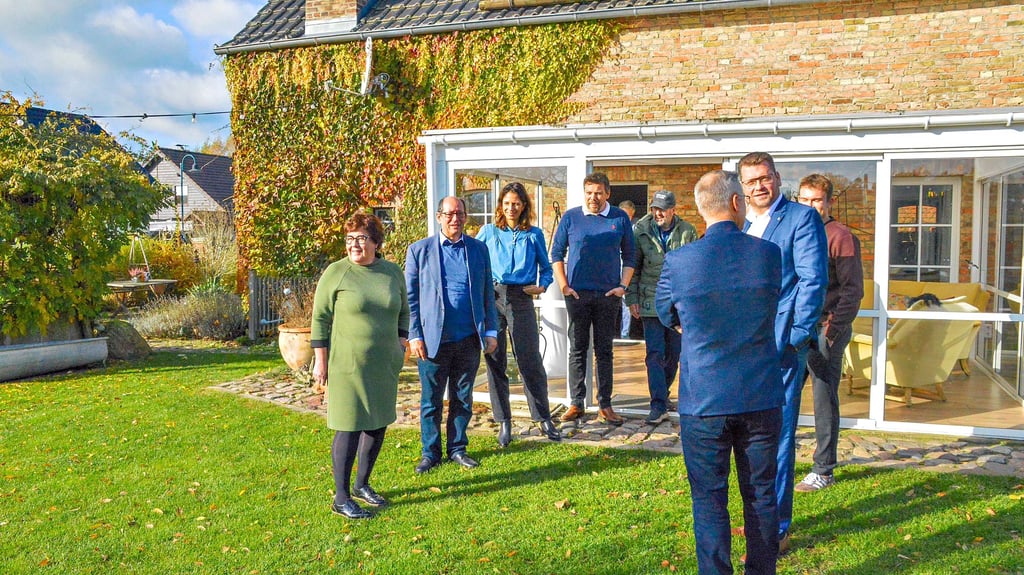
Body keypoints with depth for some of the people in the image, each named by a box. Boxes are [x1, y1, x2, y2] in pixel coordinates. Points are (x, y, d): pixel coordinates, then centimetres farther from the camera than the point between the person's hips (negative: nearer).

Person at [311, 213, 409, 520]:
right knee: (349, 428, -4)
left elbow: (403, 312, 19)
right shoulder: (336, 272, -6)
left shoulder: (393, 273, 7)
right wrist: (320, 360, -7)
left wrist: (400, 343, 11)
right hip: (347, 365, -5)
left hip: (384, 365, 5)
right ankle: (341, 498, 6)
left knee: (379, 424, 11)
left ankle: (362, 485, 28)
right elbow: (320, 318, -5)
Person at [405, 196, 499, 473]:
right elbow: (410, 297, 1)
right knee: (431, 400, 6)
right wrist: (414, 336, -5)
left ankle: (457, 448, 25)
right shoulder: (419, 250, 2)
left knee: (463, 398, 12)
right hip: (433, 339, -2)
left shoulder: (479, 249, 8)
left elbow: (487, 293, 11)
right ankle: (430, 453, 20)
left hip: (469, 338, 2)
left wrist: (491, 331, 5)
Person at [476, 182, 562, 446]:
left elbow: (546, 268, 16)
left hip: (521, 299, -1)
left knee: (530, 360, -2)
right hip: (491, 298, 1)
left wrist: (542, 286, -3)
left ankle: (544, 419, 11)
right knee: (495, 361, 3)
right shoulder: (488, 232, 11)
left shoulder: (534, 235, 10)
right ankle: (503, 422, 14)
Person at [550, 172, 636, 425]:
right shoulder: (571, 217, 2)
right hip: (577, 293, 0)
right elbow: (556, 253, 6)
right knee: (577, 349, 5)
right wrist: (564, 286, -3)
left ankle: (605, 405, 12)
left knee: (604, 351, 7)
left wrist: (623, 286, -3)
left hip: (608, 295, 0)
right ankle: (576, 403, 12)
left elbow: (629, 256, 9)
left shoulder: (620, 218, 4)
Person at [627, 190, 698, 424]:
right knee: (655, 354, -7)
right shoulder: (641, 231, -1)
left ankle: (663, 393, 31)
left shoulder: (687, 232, 1)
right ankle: (658, 405, -5)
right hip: (651, 302, -1)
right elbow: (633, 267, 4)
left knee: (674, 353, 11)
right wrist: (632, 299, 0)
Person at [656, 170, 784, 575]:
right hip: (761, 398, 2)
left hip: (703, 401, -2)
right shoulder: (769, 254, -6)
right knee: (761, 495, 16)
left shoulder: (678, 261, -10)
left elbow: (666, 316, 8)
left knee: (709, 498, 9)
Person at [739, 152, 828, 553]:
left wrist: (797, 336, -16)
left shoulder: (801, 218, -4)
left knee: (778, 434, -2)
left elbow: (813, 280, -10)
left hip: (781, 343, -6)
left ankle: (776, 527, 8)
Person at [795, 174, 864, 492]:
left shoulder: (841, 236, -5)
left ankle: (823, 470, 11)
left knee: (824, 400, 1)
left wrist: (833, 329, -16)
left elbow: (853, 289, -9)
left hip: (825, 331, -6)